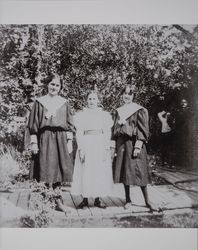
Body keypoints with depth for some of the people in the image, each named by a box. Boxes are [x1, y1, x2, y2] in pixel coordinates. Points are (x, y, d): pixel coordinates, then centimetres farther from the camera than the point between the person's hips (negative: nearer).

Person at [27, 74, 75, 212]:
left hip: (61, 138, 1)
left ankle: (56, 196, 13)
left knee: (58, 168, 1)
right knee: (46, 169, -3)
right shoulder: (39, 102, 7)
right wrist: (34, 142, -4)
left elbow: (69, 123, 10)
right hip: (44, 138, -1)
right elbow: (33, 124, 4)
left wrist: (69, 141, 1)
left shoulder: (65, 103, 11)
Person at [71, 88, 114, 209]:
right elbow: (79, 133, 1)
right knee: (85, 172, 0)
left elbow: (107, 133, 3)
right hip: (86, 145, -1)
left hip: (101, 146, 1)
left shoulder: (105, 115, 7)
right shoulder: (81, 115, 6)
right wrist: (81, 149, -9)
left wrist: (106, 149, -6)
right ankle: (85, 199, 10)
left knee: (100, 172, 3)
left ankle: (98, 199, 14)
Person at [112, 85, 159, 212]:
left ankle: (147, 200, 8)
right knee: (124, 172, 6)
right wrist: (114, 146, 4)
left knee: (139, 172, -4)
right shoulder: (119, 111, 13)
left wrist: (138, 146, -15)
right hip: (121, 145, 5)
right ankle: (128, 199, 17)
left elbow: (143, 129, -7)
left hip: (133, 144, -4)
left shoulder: (139, 110, -2)